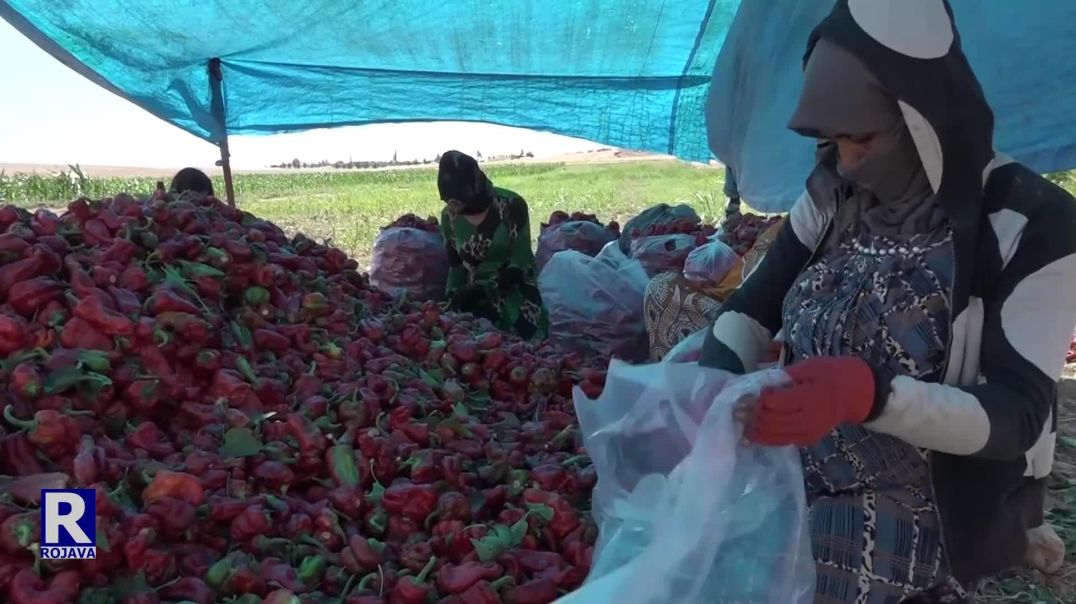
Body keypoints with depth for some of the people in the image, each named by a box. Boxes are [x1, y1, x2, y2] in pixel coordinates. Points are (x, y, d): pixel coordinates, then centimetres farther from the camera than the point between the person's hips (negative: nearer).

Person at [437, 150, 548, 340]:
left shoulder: (510, 204, -16)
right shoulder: (449, 216, -1)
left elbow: (520, 263, -17)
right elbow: (456, 266, 11)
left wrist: (481, 290, -26)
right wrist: (452, 302, -5)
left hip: (517, 299, -3)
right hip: (477, 302, 3)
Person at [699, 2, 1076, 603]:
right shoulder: (834, 197, 0)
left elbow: (1018, 415, -18)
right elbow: (754, 305, 2)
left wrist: (868, 394, -37)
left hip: (932, 522, -4)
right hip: (807, 482, 5)